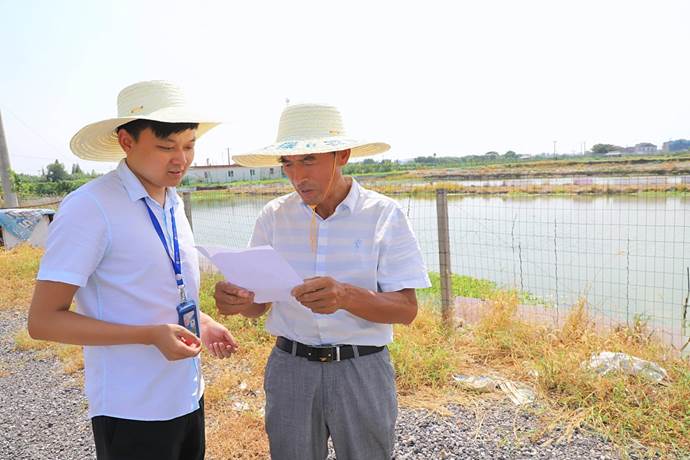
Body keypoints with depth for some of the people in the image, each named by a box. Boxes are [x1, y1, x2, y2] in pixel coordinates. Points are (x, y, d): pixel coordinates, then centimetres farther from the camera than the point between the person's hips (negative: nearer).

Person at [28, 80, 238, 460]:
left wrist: (202, 322, -1)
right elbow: (43, 320, -16)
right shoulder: (89, 208, -18)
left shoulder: (174, 203, 4)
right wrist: (151, 335, -24)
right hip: (131, 412, -7)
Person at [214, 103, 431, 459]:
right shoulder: (274, 216, -2)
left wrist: (347, 296, -31)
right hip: (290, 367, 2)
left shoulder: (383, 215, -10)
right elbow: (259, 303, 3)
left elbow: (406, 309, -12)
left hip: (361, 369, -2)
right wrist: (237, 300, -21)